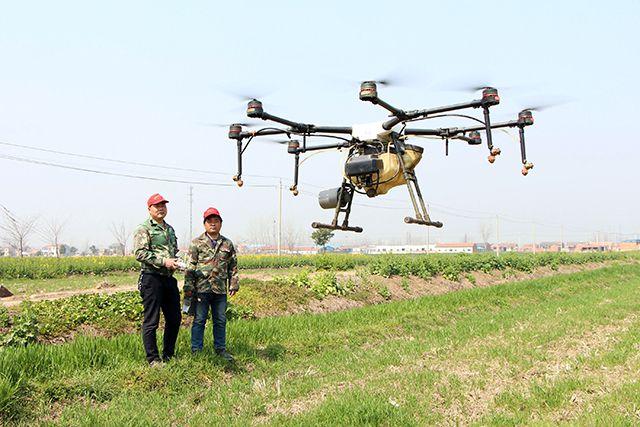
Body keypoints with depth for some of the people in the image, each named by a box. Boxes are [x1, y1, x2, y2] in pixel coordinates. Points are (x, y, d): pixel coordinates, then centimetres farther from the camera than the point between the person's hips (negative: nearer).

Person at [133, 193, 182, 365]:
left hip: (169, 278, 8)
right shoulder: (144, 229, -6)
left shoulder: (170, 229, 18)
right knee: (151, 321, -1)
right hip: (151, 278, -8)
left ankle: (169, 355, 25)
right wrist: (163, 261, -21)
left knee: (174, 318, 12)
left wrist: (176, 262, 7)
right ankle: (153, 359, 8)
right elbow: (140, 253, -16)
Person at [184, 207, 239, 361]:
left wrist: (234, 285, 8)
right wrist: (188, 287, -7)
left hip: (220, 290, 3)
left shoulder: (228, 244, 10)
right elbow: (190, 267, -2)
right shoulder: (197, 243, 1)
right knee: (199, 320, 3)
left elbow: (233, 266, 14)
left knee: (221, 321, 11)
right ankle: (196, 350, 12)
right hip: (201, 289, -3)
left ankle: (220, 348, 23)